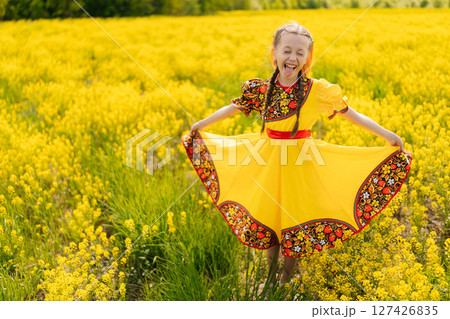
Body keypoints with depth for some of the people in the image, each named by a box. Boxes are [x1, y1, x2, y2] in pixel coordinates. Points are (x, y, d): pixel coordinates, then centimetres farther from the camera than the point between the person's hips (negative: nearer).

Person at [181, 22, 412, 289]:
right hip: (267, 161, 3)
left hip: (301, 163, -2)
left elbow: (351, 115, -5)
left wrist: (387, 135, -9)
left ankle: (287, 278, 30)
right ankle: (270, 276, 34)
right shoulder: (261, 89, -4)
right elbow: (233, 108, 10)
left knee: (295, 219, 7)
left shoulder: (316, 91, -11)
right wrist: (201, 124, 14)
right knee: (265, 217, 12)